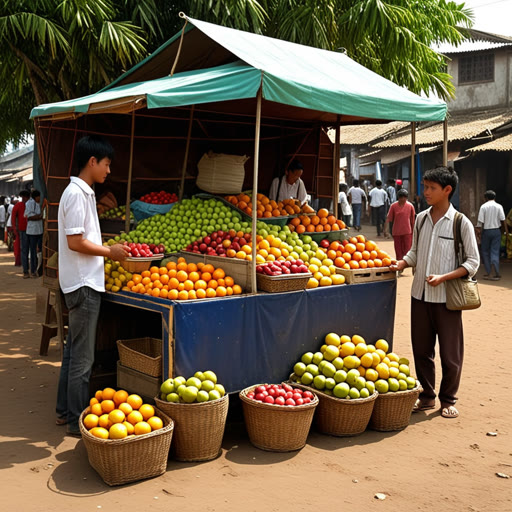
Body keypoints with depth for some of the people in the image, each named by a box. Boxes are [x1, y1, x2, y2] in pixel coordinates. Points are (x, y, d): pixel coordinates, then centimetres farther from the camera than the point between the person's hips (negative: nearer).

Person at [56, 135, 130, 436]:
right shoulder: (77, 194, -16)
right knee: (83, 357, -2)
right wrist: (110, 251, -9)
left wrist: (110, 249, 14)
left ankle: (65, 411, 27)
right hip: (84, 284, -10)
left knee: (74, 350, 17)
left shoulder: (83, 193, 14)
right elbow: (75, 242, -19)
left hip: (84, 282, 10)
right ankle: (77, 421, 7)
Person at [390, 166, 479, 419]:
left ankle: (448, 400, 24)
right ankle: (427, 396, 28)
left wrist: (443, 277, -17)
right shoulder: (421, 219, 7)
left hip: (447, 297, -4)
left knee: (450, 353, 6)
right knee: (421, 349, 12)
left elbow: (472, 262, -6)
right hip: (420, 294, 4)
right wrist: (402, 263, -4)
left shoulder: (461, 223, -7)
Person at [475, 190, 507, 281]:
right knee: (495, 252, 3)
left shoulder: (483, 206, -4)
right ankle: (497, 274, -3)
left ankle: (488, 273, 10)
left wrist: (478, 230, -4)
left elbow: (480, 221, -9)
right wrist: (506, 230, 2)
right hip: (496, 231, 1)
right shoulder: (499, 206, -1)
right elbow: (503, 220, -4)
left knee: (485, 252, 10)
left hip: (486, 231, -1)